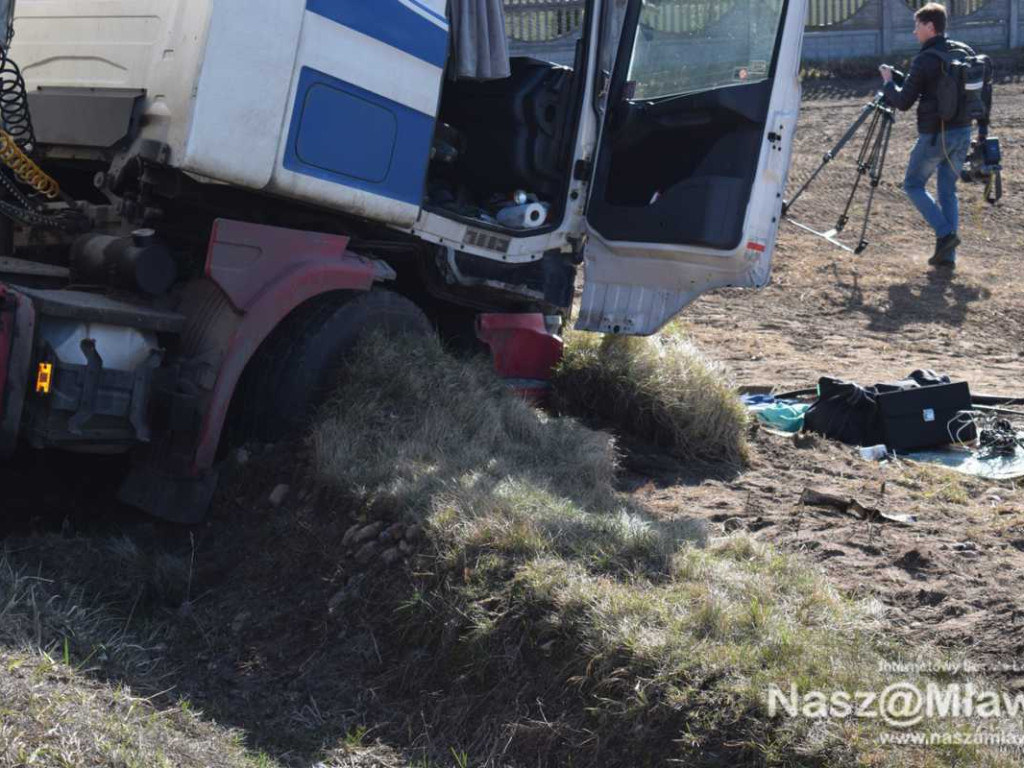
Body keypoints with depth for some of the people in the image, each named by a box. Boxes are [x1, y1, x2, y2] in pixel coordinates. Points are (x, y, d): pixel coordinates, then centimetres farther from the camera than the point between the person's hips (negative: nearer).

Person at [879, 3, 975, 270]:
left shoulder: (923, 61, -14)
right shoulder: (965, 52, 8)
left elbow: (903, 102, -11)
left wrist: (888, 81, 9)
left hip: (934, 135, -7)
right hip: (962, 132, 7)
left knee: (914, 185, 12)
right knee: (948, 190, 13)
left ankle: (945, 233, -4)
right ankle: (947, 255, 9)